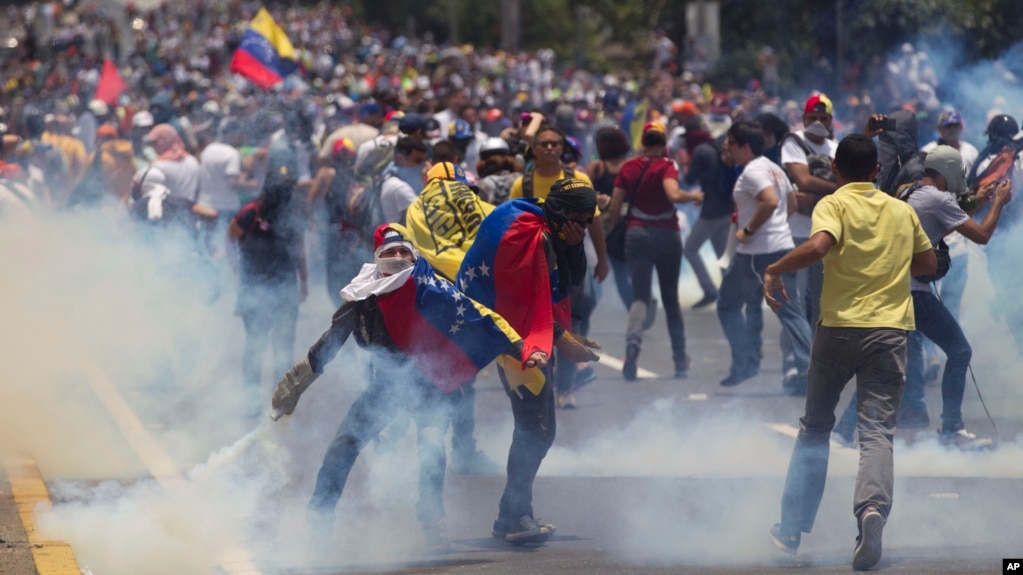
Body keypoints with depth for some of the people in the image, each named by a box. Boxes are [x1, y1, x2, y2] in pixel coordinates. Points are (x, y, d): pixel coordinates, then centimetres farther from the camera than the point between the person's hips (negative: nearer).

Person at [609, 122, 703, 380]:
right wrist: (693, 195, -6)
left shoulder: (628, 168, 3)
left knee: (640, 294, -2)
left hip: (636, 233, 1)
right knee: (671, 298, 13)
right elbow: (674, 195, -25)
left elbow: (614, 207, 2)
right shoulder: (666, 166, -7)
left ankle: (633, 337, -35)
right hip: (666, 234, -1)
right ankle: (680, 361, 17)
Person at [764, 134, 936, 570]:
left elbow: (818, 245, -23)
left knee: (815, 427, 14)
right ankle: (873, 507, -31)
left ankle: (792, 529, 18)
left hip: (838, 327, -1)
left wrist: (774, 270, -10)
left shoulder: (833, 205, -3)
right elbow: (928, 263, 21)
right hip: (889, 330, 2)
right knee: (877, 430, -2)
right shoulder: (902, 211, 11)